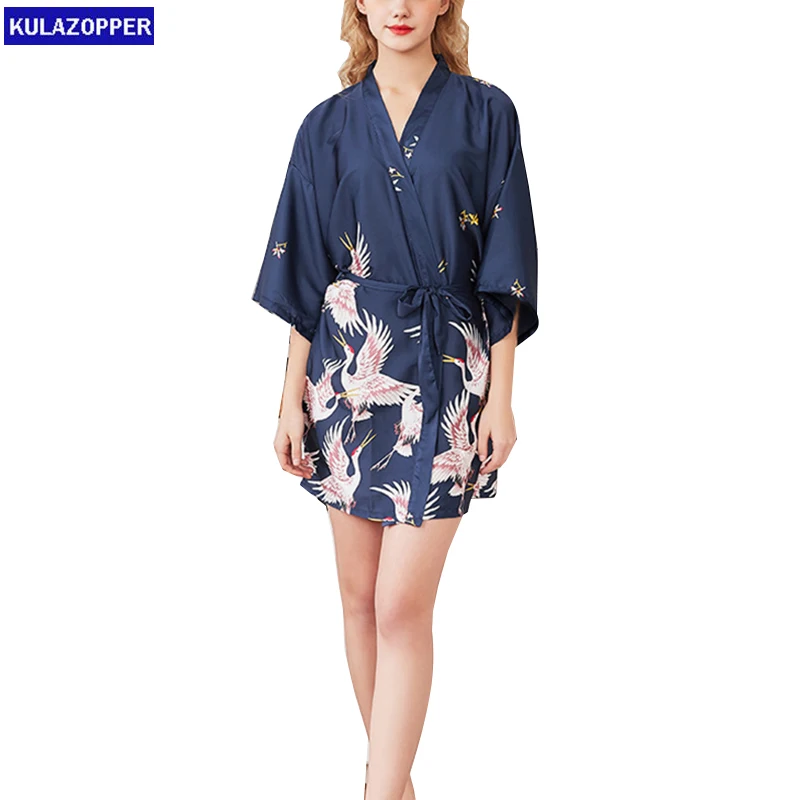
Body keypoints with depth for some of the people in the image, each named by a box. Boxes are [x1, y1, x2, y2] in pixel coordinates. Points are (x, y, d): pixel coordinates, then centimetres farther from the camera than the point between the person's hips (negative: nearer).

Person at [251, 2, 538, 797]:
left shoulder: (485, 113, 2)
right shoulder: (329, 124, 7)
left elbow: (504, 269, -1)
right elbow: (305, 271, 6)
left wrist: (501, 396, -6)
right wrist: (292, 399, 2)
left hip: (443, 373, -3)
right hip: (348, 370, 3)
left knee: (403, 606, -8)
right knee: (359, 594, 11)